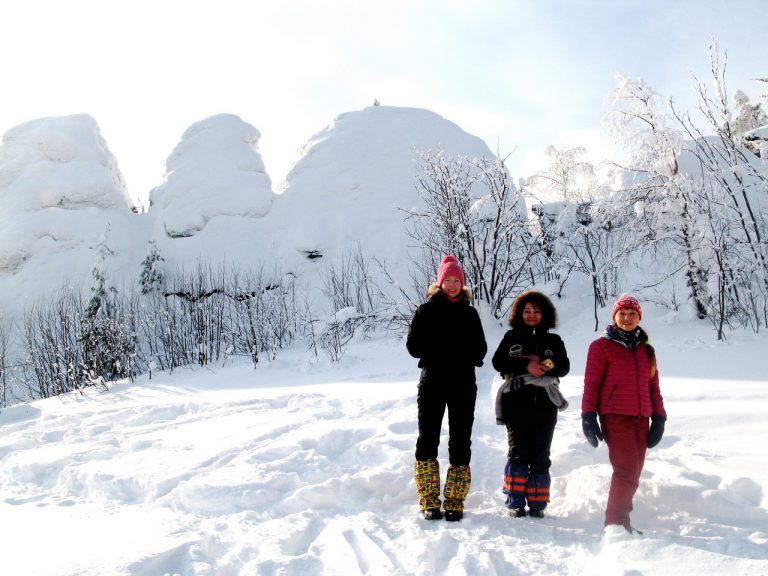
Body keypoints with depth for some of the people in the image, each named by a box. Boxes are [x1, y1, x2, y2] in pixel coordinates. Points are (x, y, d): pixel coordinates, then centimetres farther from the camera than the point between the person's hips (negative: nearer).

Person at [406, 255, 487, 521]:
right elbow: (413, 345, -2)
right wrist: (441, 348, -11)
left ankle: (455, 503, 11)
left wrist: (462, 353, -11)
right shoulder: (426, 310, 3)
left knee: (460, 442, 3)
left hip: (463, 384, 2)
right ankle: (429, 502, 8)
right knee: (427, 441, -1)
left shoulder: (470, 313, 11)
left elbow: (480, 350, 8)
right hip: (433, 382, -2)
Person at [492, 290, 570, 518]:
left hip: (544, 403, 2)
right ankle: (515, 503, 0)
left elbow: (564, 367, 5)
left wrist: (546, 366, -15)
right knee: (518, 452, -5)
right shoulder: (512, 337, 12)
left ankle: (537, 504, 9)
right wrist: (526, 366, -13)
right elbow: (498, 362, -1)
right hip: (516, 401, -1)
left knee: (540, 455, 3)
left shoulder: (553, 340, 16)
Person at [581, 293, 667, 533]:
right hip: (614, 417, -6)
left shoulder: (646, 350, 17)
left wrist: (659, 417, 12)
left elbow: (653, 387, 19)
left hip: (641, 419, 6)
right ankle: (616, 522, -6)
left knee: (633, 473, 6)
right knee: (627, 470, -14)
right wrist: (588, 417, -7)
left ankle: (620, 519, 16)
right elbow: (591, 384, -1)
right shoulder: (601, 346, 1)